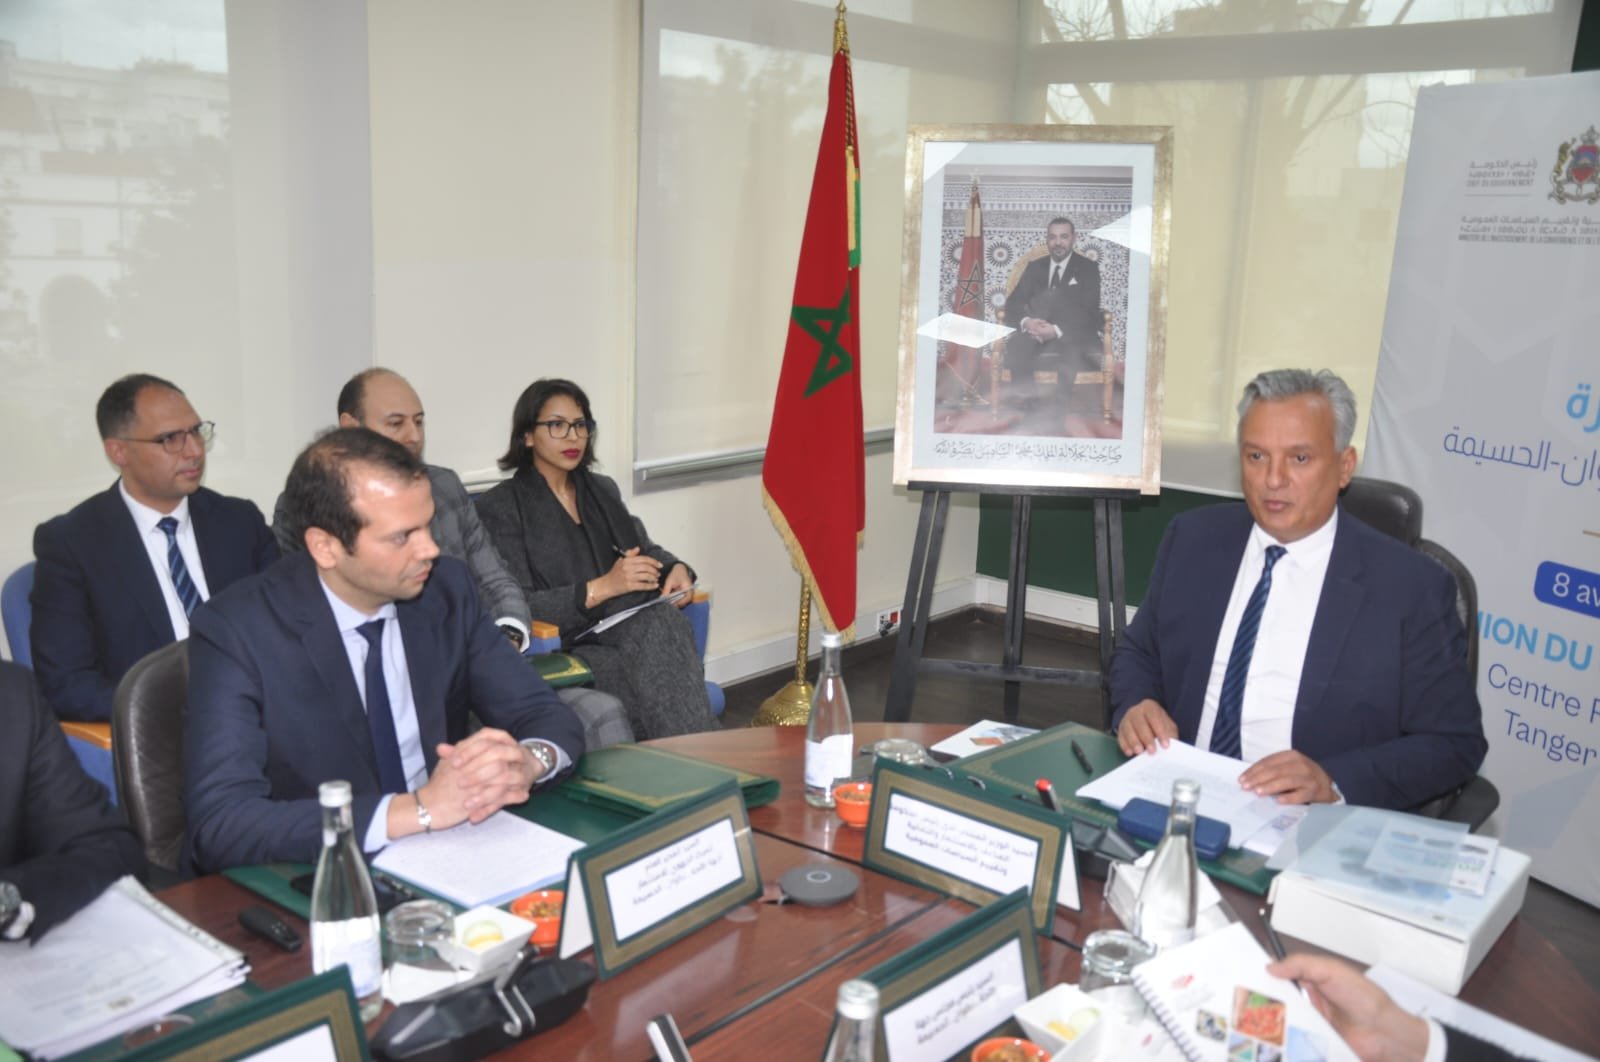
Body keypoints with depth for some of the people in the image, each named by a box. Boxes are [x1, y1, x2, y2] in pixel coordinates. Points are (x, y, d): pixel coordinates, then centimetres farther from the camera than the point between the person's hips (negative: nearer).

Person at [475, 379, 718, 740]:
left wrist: (676, 569, -2)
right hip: (563, 647, -5)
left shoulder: (602, 490, 22)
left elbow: (645, 549, 23)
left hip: (630, 628, 5)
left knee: (659, 620, -32)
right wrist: (601, 588, -19)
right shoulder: (500, 506, 1)